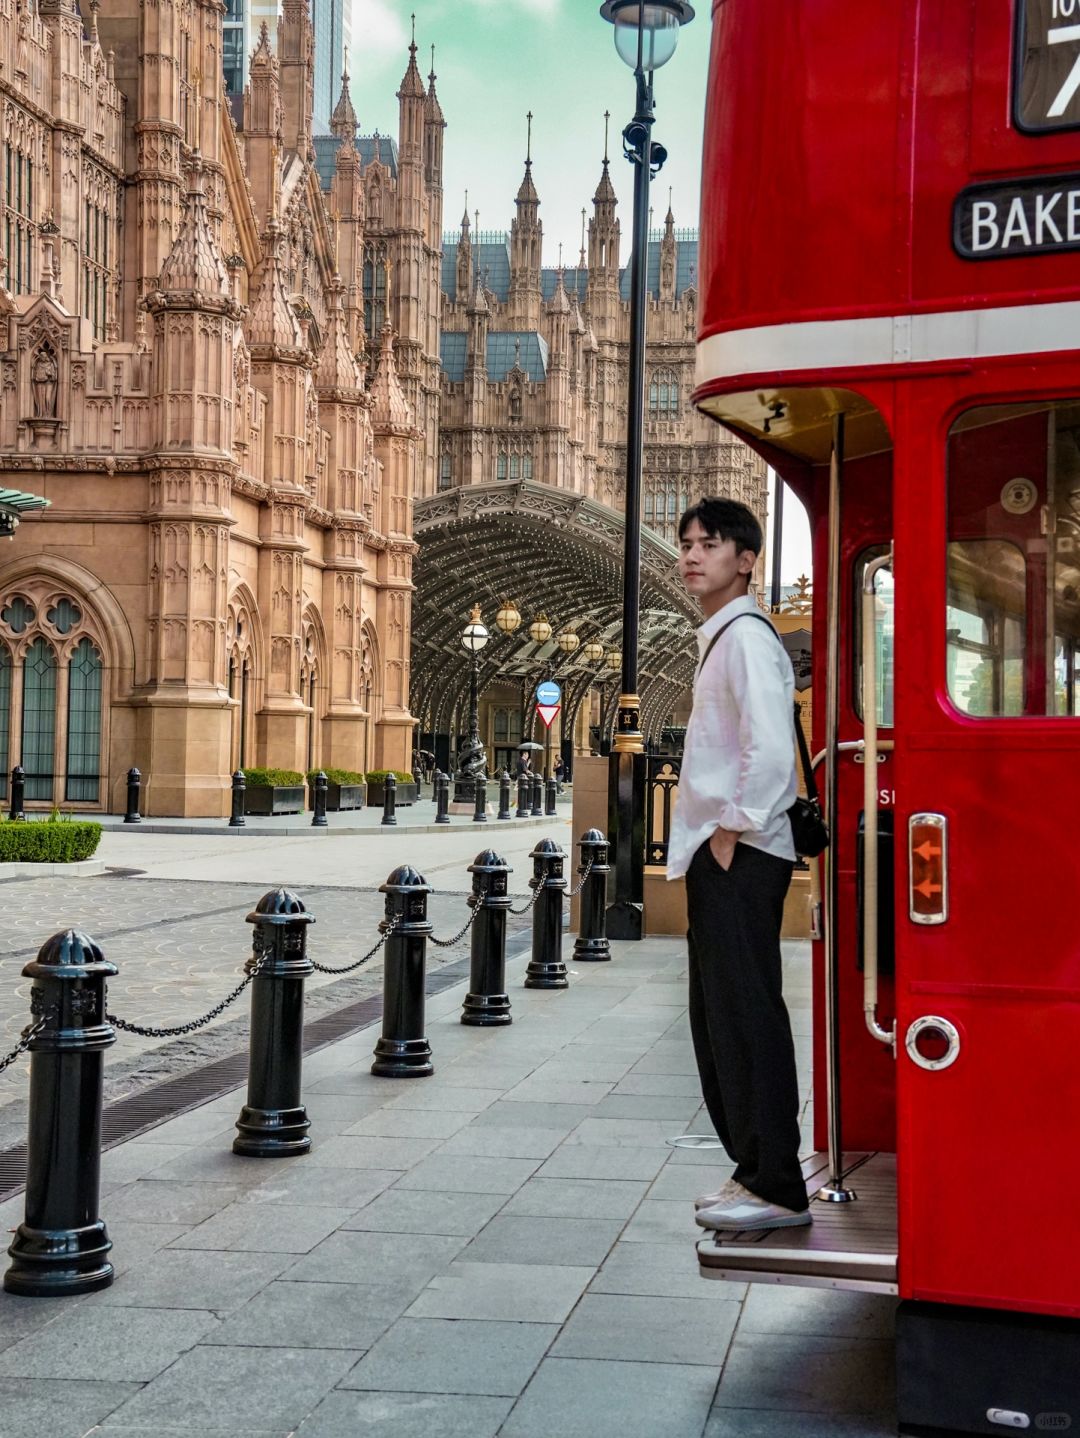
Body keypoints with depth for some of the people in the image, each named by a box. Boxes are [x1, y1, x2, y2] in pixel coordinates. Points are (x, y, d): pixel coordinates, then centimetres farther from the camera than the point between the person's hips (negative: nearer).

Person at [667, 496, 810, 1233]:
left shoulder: (748, 636, -11)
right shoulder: (719, 639, 20)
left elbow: (771, 748, -22)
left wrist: (733, 829, -17)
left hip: (741, 857, -11)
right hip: (716, 855, 11)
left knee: (746, 1015, -8)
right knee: (718, 1018, 13)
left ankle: (777, 1190, -3)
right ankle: (754, 1171, 22)